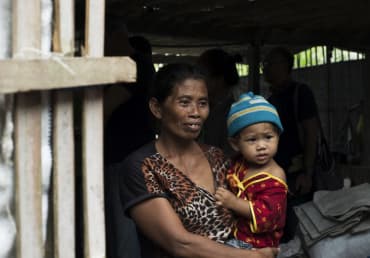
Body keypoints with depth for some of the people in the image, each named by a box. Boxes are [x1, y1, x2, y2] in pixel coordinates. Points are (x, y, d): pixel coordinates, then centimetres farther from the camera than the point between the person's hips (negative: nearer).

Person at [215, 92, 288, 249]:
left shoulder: (274, 178, -17)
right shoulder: (238, 163, 4)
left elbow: (265, 214, -24)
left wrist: (233, 202, -25)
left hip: (254, 240, -7)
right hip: (233, 227, 7)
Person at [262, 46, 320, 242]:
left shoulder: (300, 92, -5)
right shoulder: (271, 99, 16)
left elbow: (311, 133, -12)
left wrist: (307, 173, -18)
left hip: (295, 174, -7)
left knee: (294, 230, -7)